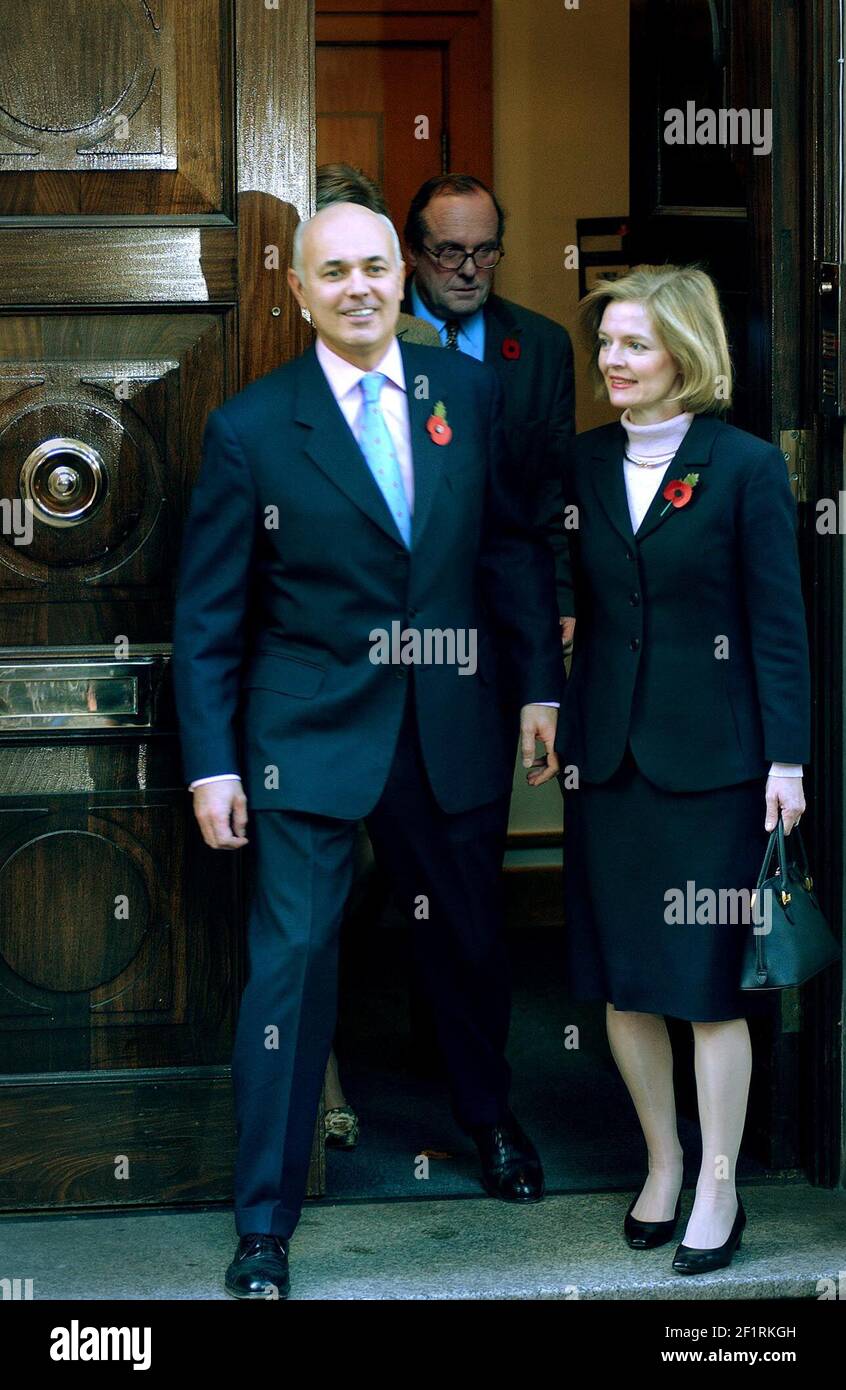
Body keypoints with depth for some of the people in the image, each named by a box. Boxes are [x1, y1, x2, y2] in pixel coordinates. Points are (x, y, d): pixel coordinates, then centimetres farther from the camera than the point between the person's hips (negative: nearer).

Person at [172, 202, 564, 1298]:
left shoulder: (471, 394, 3)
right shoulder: (249, 429, -6)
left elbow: (515, 544, 9)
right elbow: (206, 614, -4)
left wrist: (538, 686, 4)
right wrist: (210, 764, -6)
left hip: (453, 730, 3)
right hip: (309, 737, -3)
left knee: (469, 942, 18)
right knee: (291, 957, -3)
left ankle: (490, 1121, 46)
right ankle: (265, 1217, 11)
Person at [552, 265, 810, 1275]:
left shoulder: (745, 466, -4)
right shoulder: (584, 463, 8)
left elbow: (779, 623, -5)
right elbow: (573, 602, 11)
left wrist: (787, 758, -9)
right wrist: (557, 724, 4)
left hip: (708, 755, -4)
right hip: (607, 752, 4)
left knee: (709, 982, 1)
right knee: (620, 981, 9)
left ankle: (718, 1190, 14)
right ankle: (663, 1164, 26)